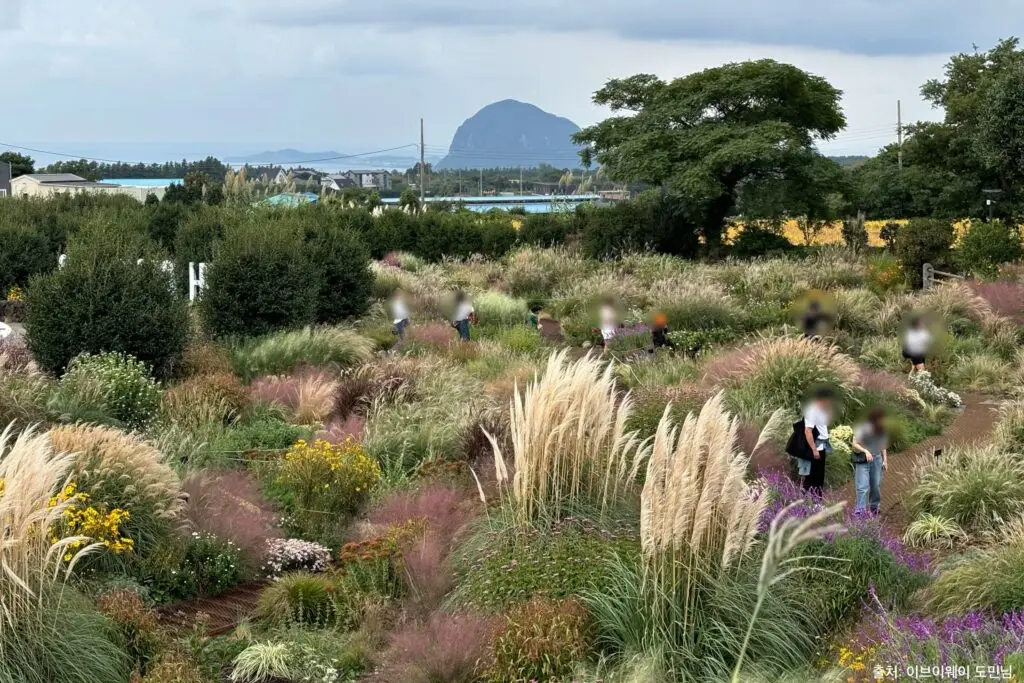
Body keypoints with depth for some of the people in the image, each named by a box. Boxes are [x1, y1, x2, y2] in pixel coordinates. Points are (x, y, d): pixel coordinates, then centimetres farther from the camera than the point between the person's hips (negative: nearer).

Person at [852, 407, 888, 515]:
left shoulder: (881, 431, 4)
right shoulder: (862, 429, -16)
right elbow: (855, 444, -16)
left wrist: (885, 460, 10)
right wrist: (865, 451, -29)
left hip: (876, 459, 6)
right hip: (862, 460, -6)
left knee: (876, 485, 11)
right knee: (863, 486, -11)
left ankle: (874, 506, 29)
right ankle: (860, 510, -11)